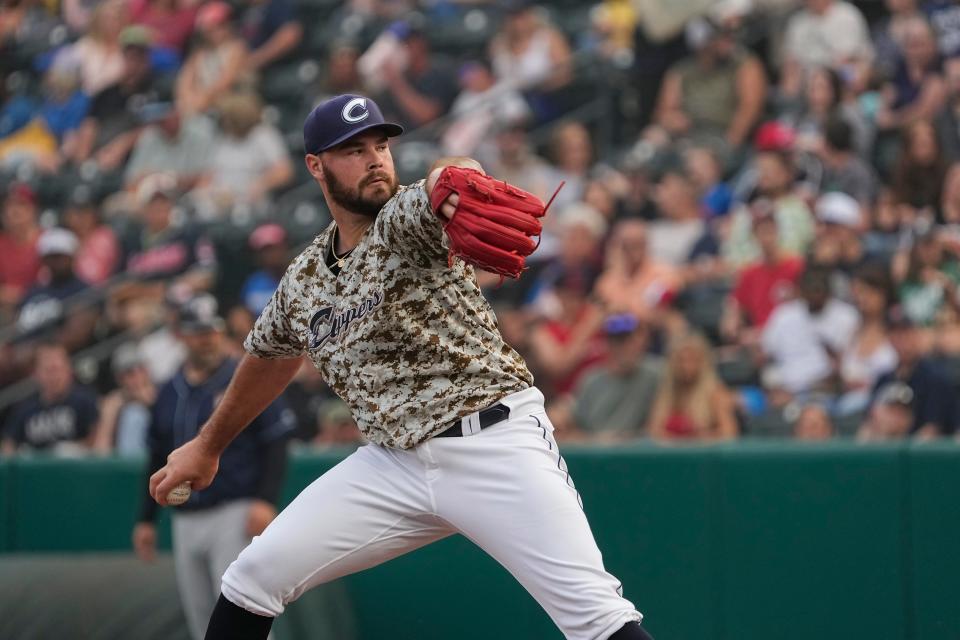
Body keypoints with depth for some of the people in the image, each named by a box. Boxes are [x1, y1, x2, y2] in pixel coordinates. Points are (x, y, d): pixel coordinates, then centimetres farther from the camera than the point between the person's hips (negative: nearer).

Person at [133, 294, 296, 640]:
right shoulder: (168, 394, 15)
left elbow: (276, 446, -6)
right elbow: (158, 462, 21)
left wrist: (266, 501, -18)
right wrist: (146, 519, 16)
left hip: (235, 516, -6)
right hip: (186, 521, 6)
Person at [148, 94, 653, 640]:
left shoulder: (406, 220, -8)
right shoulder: (303, 281, 10)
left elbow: (428, 202, -34)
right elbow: (270, 356, 30)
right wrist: (208, 445, 40)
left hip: (495, 442, -6)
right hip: (395, 464, 6)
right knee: (255, 577, 3)